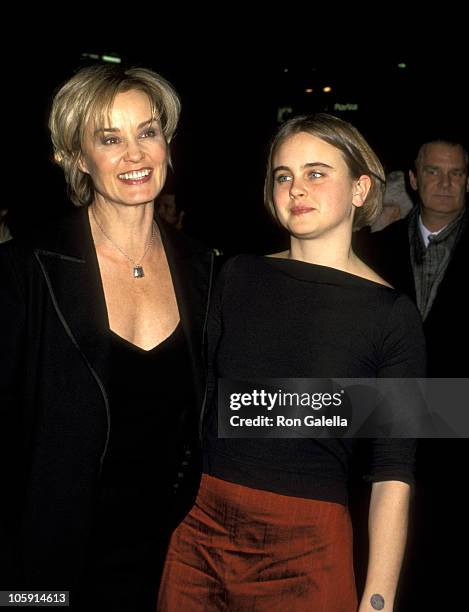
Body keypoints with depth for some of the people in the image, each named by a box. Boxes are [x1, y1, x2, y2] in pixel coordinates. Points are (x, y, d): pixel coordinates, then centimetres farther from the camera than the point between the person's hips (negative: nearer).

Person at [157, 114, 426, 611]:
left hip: (307, 550, -3)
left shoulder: (392, 315, -6)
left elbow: (392, 475, -7)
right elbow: (198, 389, 7)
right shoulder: (238, 277, 3)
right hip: (198, 530, 3)